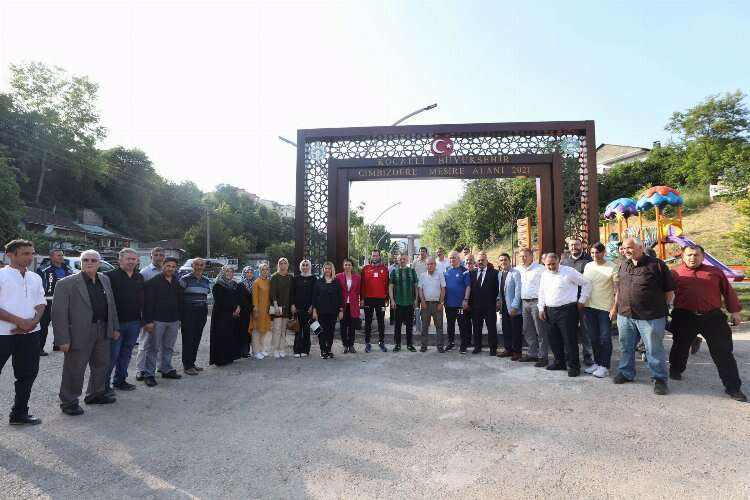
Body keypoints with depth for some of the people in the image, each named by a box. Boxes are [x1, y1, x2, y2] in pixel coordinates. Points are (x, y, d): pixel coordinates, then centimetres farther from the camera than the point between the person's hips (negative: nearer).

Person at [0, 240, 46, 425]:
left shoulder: (35, 278, 10)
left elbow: (41, 303, 10)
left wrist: (33, 322, -8)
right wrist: (20, 321, -17)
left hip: (30, 333, 6)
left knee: (28, 373, 12)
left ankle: (19, 413, 26)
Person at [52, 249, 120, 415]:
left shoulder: (104, 280, 8)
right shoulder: (66, 283, -11)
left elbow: (111, 305, 13)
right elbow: (59, 313, -13)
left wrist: (115, 327, 11)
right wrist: (63, 339, -17)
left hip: (103, 332, 6)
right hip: (80, 333, -6)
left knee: (101, 365, 18)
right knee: (74, 369, 5)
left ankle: (96, 394, 36)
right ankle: (69, 402, 21)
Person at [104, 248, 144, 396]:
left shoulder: (140, 278, 12)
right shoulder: (111, 276, -8)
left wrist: (143, 319, 13)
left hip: (134, 323, 6)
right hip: (116, 322, -6)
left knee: (126, 353, 14)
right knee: (112, 354, 0)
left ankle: (120, 380, 26)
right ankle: (104, 384, 12)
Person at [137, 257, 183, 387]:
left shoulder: (177, 283, 11)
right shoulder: (153, 282, -7)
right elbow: (147, 303, -11)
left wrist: (179, 318, 14)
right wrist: (148, 321, -16)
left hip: (173, 320, 6)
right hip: (157, 320, -6)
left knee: (168, 347, 14)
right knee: (153, 348, 0)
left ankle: (166, 370, 25)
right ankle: (149, 374, 8)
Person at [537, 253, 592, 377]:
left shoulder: (569, 271, -8)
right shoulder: (544, 275, 11)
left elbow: (586, 283, -3)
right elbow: (542, 292, 20)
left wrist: (581, 301, -3)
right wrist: (541, 308, 14)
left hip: (567, 310, -6)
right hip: (550, 311, 6)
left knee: (569, 339, -3)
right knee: (553, 339, 12)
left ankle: (573, 366, 8)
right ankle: (560, 362, 27)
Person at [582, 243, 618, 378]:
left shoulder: (612, 268, -6)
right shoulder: (588, 266, 8)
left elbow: (618, 290, -8)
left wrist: (614, 308, -14)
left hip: (605, 308, -5)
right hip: (589, 307, 5)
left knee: (605, 338, 1)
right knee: (593, 337, 12)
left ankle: (604, 366, 10)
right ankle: (597, 363, 24)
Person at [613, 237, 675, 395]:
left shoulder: (657, 265, -7)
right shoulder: (623, 266, 10)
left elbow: (669, 291, -2)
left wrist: (658, 307, 2)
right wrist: (616, 308, 18)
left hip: (650, 317, -5)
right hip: (625, 315, 6)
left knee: (654, 350, 3)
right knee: (626, 347, 16)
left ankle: (659, 379, 18)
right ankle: (626, 373, 31)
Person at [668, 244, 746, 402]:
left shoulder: (715, 272, 9)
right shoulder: (675, 273, 2)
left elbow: (728, 291, 12)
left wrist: (735, 311, 8)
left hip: (713, 317, 1)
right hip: (684, 318, -1)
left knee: (723, 352, 3)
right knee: (680, 347, 15)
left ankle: (733, 387, 10)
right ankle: (675, 370, 38)